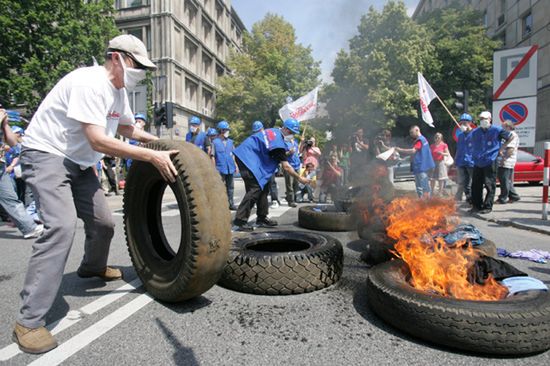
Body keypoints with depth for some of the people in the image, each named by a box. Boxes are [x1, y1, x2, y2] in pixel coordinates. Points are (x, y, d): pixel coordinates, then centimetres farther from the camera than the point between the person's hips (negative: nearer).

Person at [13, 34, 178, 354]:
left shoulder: (119, 91, 6)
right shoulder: (89, 83, -23)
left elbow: (127, 127, 22)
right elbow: (98, 141, -31)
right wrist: (152, 156, -32)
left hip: (79, 162, 9)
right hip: (46, 154, -9)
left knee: (104, 222, 9)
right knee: (62, 225, -26)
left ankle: (93, 267, 41)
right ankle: (29, 321, -17)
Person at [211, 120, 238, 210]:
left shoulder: (230, 142, 12)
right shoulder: (215, 142, -2)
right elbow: (213, 156, -3)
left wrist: (236, 165, 10)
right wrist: (214, 168, -8)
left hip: (230, 168, 5)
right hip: (220, 169, -5)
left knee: (230, 187, 9)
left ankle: (231, 204, 17)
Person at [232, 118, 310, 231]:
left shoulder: (274, 131, 10)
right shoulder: (278, 141, -17)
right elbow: (286, 166, -15)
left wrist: (287, 153, 14)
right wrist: (299, 178, -8)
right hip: (248, 158, -10)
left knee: (263, 187, 9)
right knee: (255, 188, -16)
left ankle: (262, 218, 14)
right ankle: (240, 220, -14)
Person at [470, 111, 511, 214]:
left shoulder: (497, 130, -2)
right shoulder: (475, 132, 10)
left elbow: (509, 138, 8)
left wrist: (501, 148, 8)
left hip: (490, 162, -4)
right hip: (477, 162, 5)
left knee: (490, 185, -2)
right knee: (476, 185, 6)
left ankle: (487, 206, 5)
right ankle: (476, 205, 16)